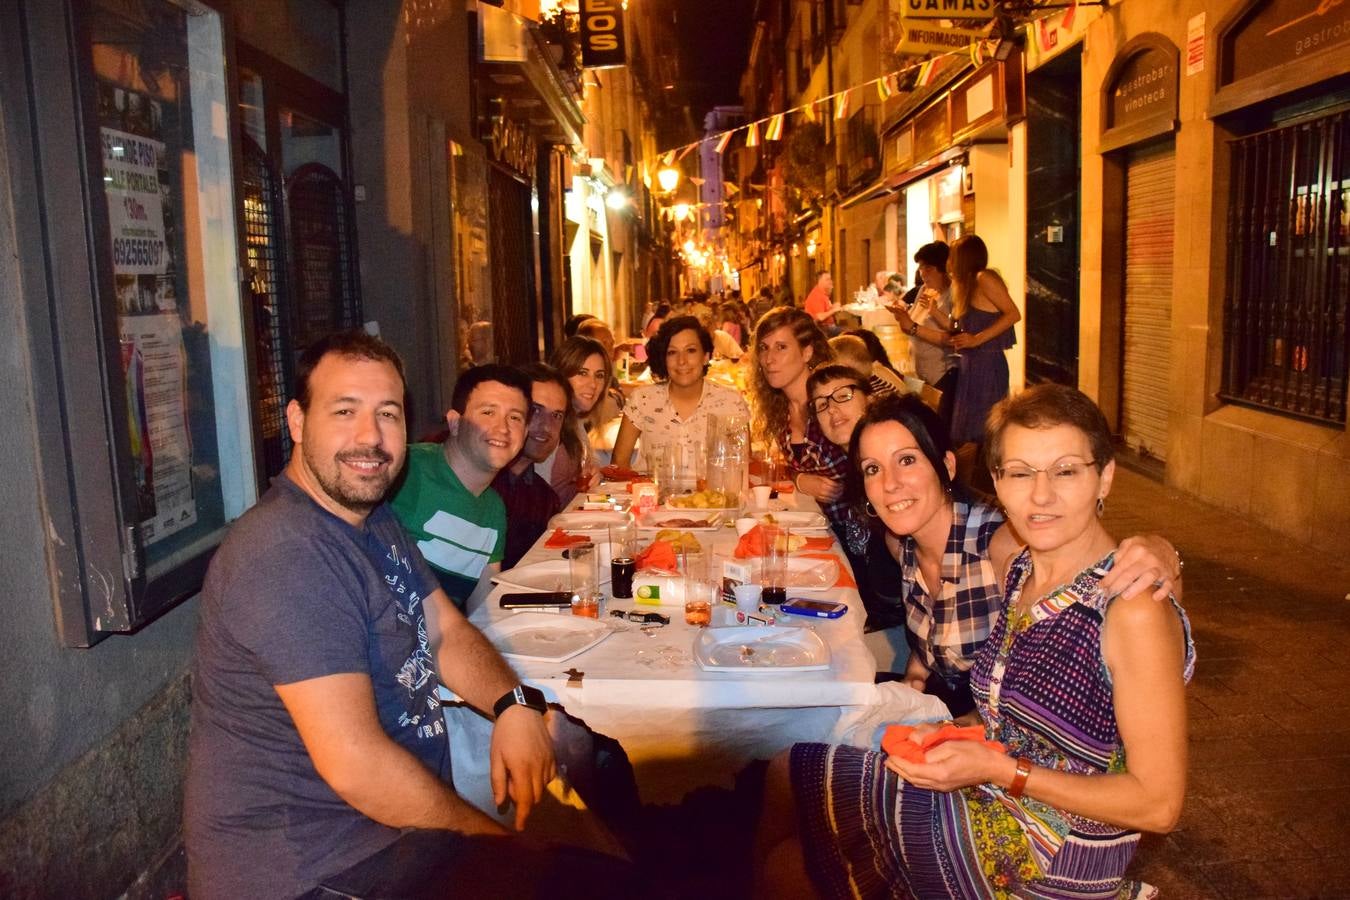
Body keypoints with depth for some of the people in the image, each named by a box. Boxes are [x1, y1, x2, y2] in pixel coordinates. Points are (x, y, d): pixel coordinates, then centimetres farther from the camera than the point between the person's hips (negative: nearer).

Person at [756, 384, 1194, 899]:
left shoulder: (1134, 610, -24)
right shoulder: (1022, 570, 0)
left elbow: (1159, 804, -21)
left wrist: (998, 769, -24)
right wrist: (951, 734, -5)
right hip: (993, 801, 7)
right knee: (785, 775, 10)